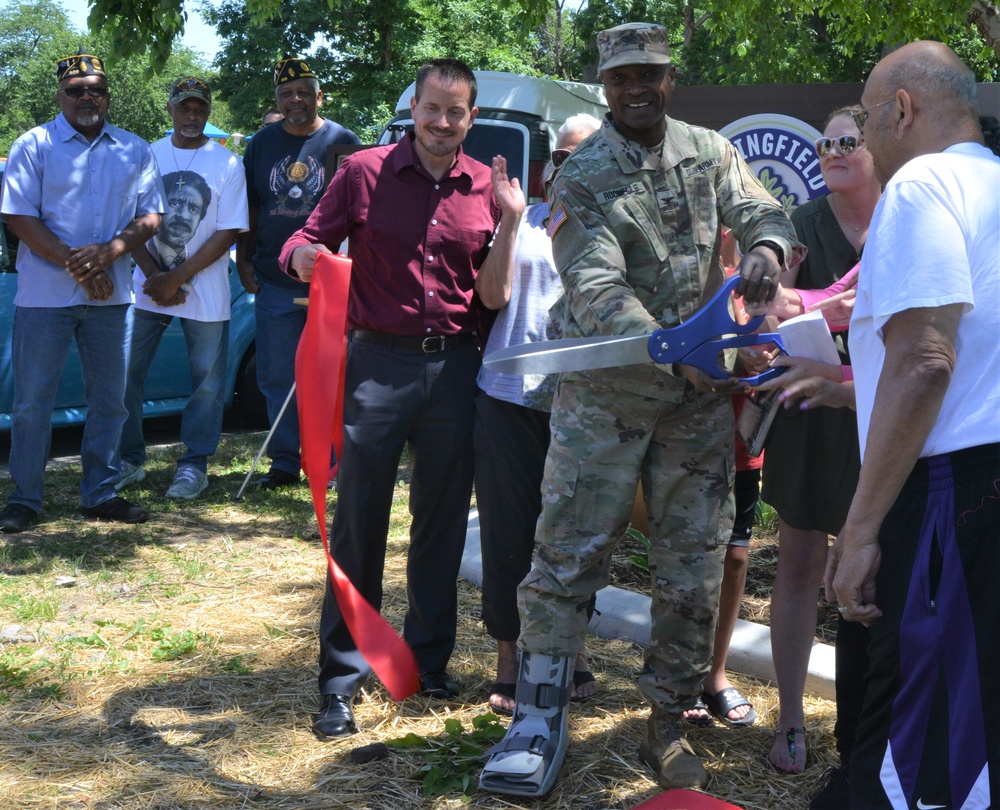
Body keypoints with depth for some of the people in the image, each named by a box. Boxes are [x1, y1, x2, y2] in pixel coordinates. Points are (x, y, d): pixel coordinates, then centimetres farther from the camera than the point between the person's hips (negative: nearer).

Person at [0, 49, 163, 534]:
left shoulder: (135, 151, 9)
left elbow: (150, 216, 5)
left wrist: (108, 252, -14)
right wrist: (75, 265, -15)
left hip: (109, 295, 4)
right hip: (44, 294, -3)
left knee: (110, 399, 8)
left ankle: (100, 494, 20)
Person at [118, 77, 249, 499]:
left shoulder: (227, 164, -1)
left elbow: (226, 234, -6)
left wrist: (175, 279, -11)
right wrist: (153, 276, -9)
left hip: (204, 291, -2)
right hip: (148, 286, 2)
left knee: (207, 381, 2)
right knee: (125, 372, 0)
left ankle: (194, 465, 13)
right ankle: (129, 460, 12)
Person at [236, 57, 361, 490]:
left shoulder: (342, 141, 1)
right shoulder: (262, 144, 10)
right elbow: (249, 209, 15)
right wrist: (243, 260, 8)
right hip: (274, 281, 3)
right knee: (278, 378, 7)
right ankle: (284, 462, 17)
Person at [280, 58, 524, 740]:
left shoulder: (487, 186, 6)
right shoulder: (365, 172, -1)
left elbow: (493, 296, 2)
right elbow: (309, 241, -2)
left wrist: (510, 222, -10)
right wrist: (302, 255, -25)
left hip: (454, 366, 3)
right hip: (378, 361, -3)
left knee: (444, 519, 11)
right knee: (359, 522, -1)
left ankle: (430, 659, 27)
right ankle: (343, 677, 9)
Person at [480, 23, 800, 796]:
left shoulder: (711, 152, 7)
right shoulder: (582, 179, -7)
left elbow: (771, 217, 4)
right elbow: (598, 291, -19)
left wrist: (765, 250, -23)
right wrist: (679, 356, -33)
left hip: (701, 395, 4)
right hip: (606, 393, -3)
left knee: (694, 568, 7)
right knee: (569, 553, -3)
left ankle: (668, 725, 21)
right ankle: (541, 718, 8)